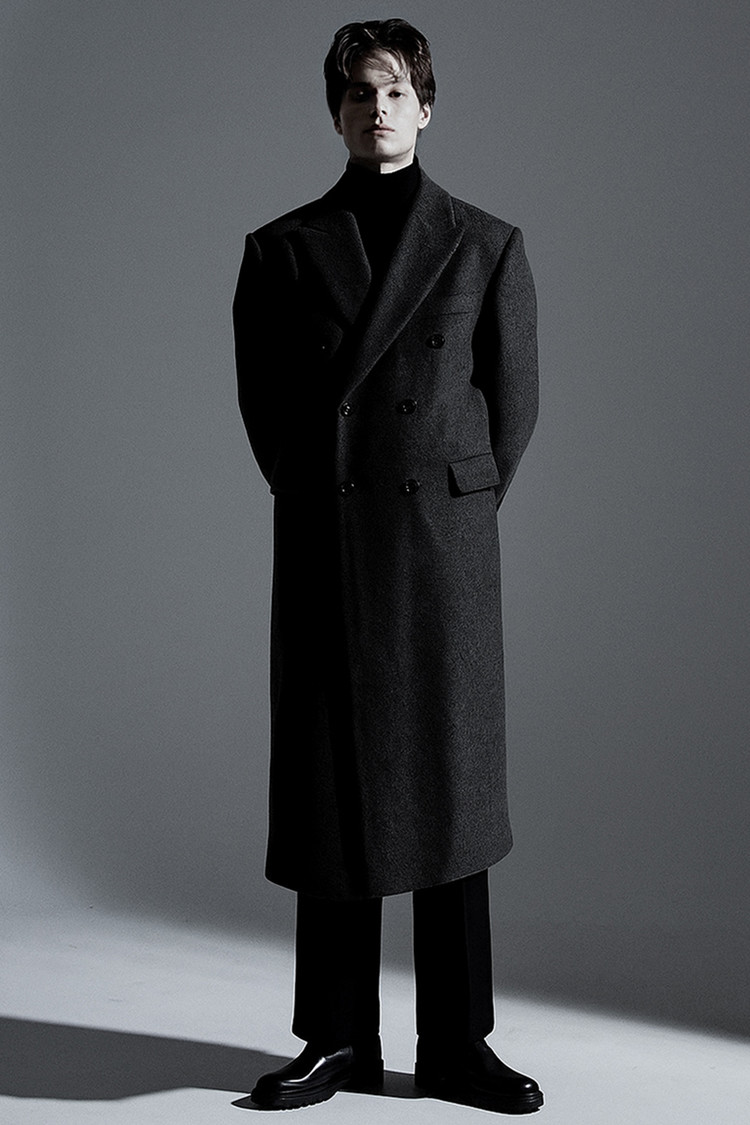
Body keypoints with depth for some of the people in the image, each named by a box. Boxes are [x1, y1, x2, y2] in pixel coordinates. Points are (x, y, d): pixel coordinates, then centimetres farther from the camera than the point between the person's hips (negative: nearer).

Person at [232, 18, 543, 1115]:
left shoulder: (487, 245, 6)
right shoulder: (281, 250, 8)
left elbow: (514, 403, 8)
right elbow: (263, 405, 10)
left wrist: (456, 511, 6)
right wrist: (323, 505, 7)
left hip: (446, 544, 0)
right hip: (325, 551, 1)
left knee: (450, 779, 3)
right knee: (332, 787, 4)